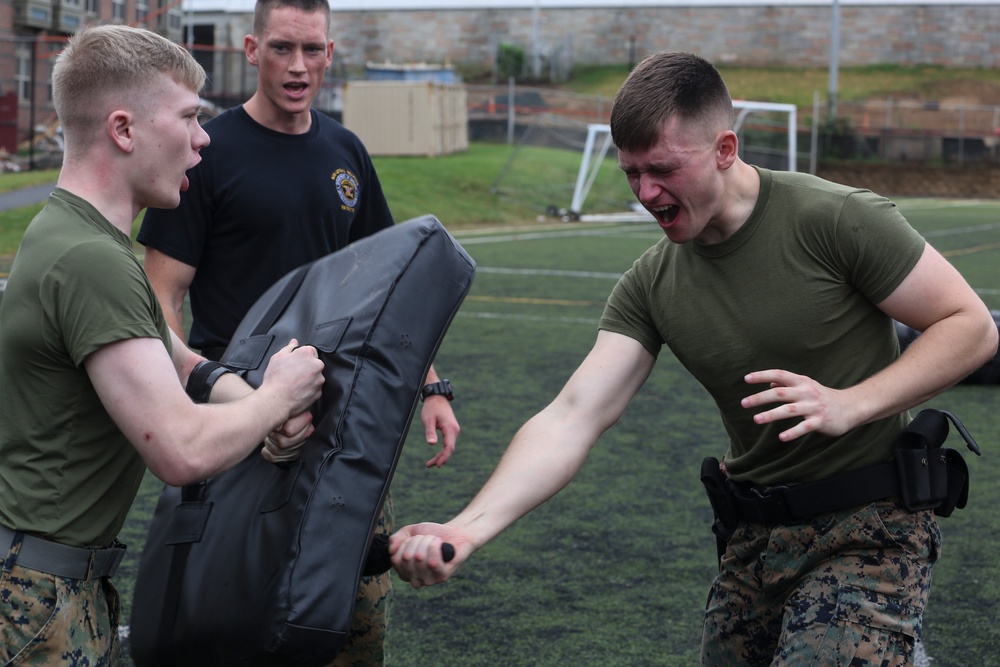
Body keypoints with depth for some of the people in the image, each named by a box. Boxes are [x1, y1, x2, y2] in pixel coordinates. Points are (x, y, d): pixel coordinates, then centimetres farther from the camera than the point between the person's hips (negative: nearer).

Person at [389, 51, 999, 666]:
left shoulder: (835, 219, -15)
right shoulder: (651, 286, -1)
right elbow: (571, 420, -10)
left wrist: (850, 404, -23)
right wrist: (466, 530, -25)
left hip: (870, 529, -6)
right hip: (757, 534, 6)